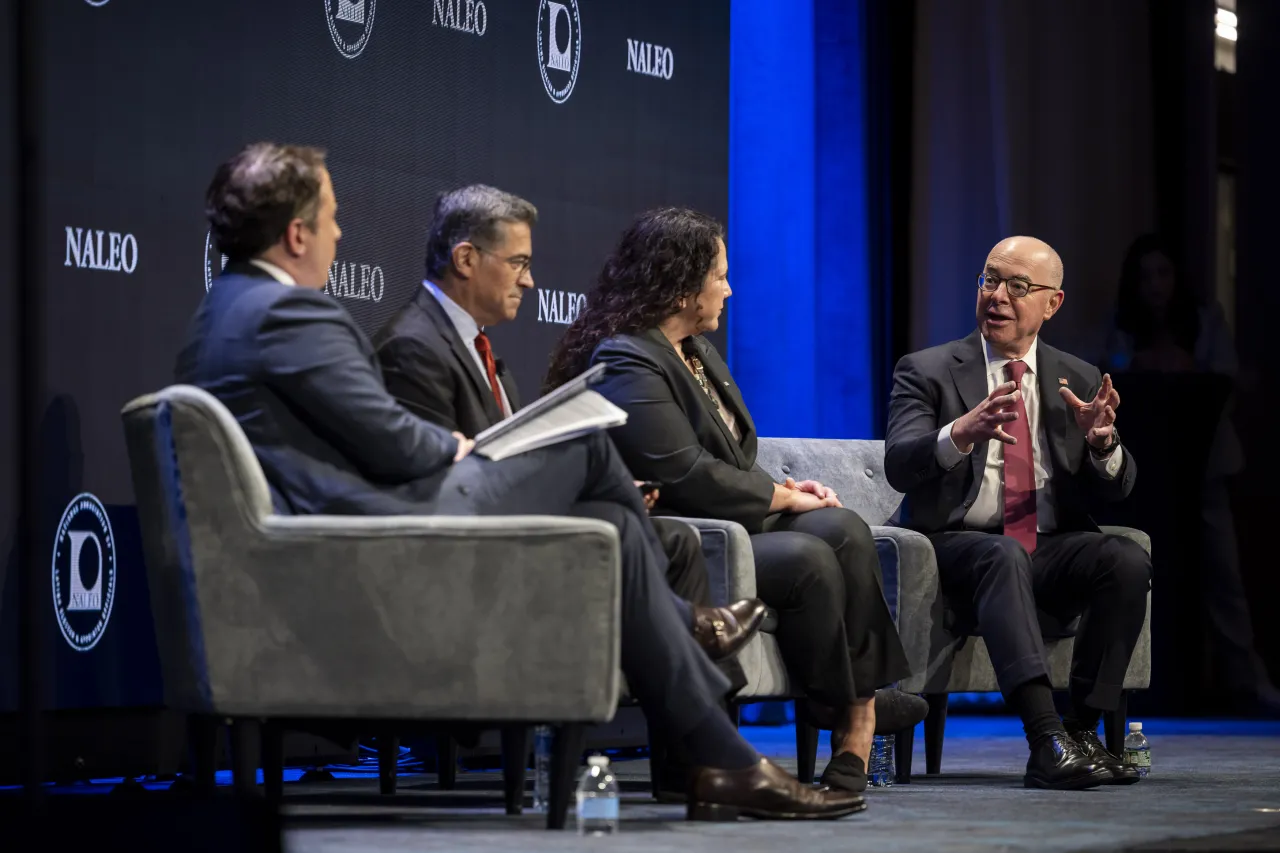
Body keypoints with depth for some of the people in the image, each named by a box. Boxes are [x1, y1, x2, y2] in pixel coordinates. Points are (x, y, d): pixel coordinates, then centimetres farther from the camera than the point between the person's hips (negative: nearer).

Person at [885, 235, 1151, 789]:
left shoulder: (1080, 382, 14)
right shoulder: (926, 371, 3)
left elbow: (1114, 490, 8)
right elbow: (899, 467, -13)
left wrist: (1102, 442, -16)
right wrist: (961, 433, -34)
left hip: (1051, 550, 4)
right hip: (957, 548, -4)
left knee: (1127, 560, -26)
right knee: (1004, 555, -37)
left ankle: (1084, 731, -21)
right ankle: (1046, 741, -49)